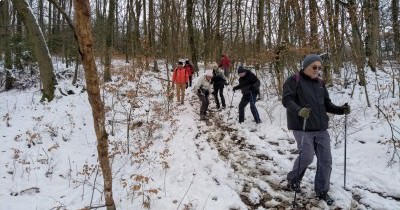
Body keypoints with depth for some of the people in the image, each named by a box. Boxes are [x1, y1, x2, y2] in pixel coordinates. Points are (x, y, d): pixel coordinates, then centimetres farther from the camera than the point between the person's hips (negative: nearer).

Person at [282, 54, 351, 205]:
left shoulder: (320, 83, 15)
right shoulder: (294, 81, -5)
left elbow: (326, 104, 17)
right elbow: (286, 99, -15)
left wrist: (341, 110, -1)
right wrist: (298, 110, -32)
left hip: (321, 128, 6)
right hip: (302, 128, -6)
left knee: (326, 160, 5)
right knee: (307, 156, -11)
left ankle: (322, 191, 21)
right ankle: (293, 180, 18)